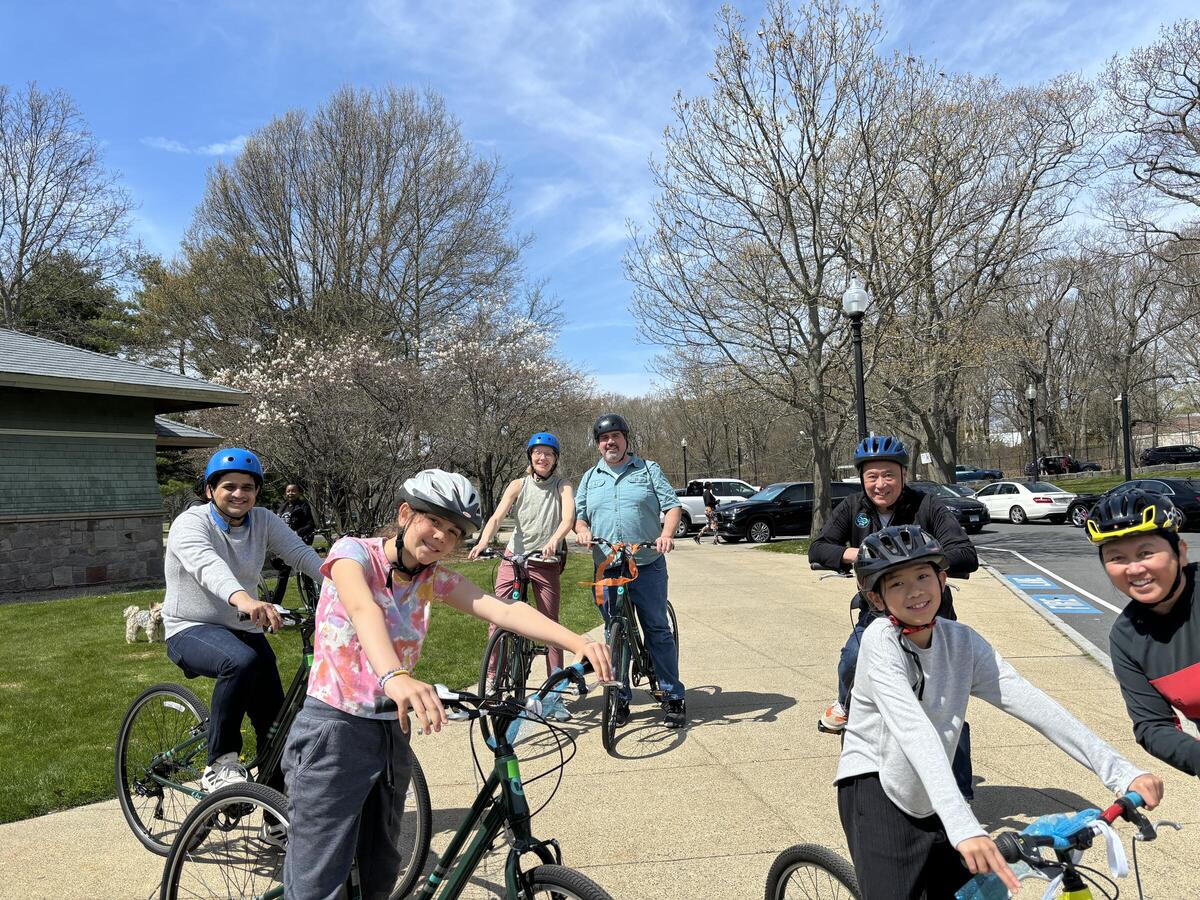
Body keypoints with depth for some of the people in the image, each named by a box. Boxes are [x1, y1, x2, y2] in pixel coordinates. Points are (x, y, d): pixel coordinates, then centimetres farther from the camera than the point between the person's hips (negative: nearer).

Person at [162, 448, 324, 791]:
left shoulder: (264, 521, -1)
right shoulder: (191, 523, -16)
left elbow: (300, 553, -16)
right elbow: (207, 565, -38)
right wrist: (244, 599, -59)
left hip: (244, 630, 5)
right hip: (191, 631, -5)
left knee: (275, 723, -1)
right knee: (242, 661, -38)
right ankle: (219, 764, -21)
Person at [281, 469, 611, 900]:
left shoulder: (435, 579, 2)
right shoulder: (354, 552, -13)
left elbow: (505, 610, -14)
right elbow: (363, 609, -35)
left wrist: (579, 643, -30)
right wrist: (395, 678, -55)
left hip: (391, 733, 6)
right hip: (334, 731, -6)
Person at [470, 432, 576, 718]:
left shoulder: (562, 486, 0)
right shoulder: (518, 485, 2)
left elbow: (568, 516, -17)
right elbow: (497, 517, -10)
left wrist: (554, 539, -38)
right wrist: (482, 543, -29)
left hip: (546, 562, -1)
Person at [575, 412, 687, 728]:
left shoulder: (648, 469, 7)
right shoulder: (590, 477, 16)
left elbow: (672, 505, 0)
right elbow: (578, 515, 18)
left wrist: (666, 534, -18)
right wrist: (582, 530, -5)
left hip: (648, 565, -3)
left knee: (658, 631, 0)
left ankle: (673, 698, 8)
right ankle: (620, 699, 17)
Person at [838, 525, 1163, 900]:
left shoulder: (963, 642, -4)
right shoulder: (881, 641, -20)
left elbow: (1032, 704, -12)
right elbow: (915, 732, -32)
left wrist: (1122, 772, -22)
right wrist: (963, 827, -42)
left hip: (928, 799, 5)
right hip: (876, 788, -5)